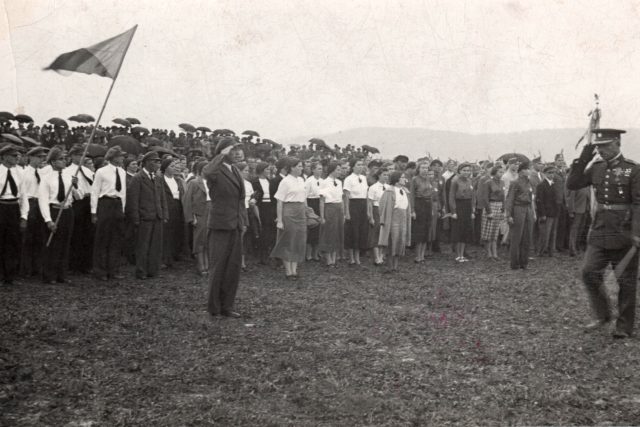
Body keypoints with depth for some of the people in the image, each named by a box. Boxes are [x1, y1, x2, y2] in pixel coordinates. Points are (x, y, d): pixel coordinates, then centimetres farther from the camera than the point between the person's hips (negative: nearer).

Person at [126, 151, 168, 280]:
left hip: (157, 218, 7)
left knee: (156, 247, 8)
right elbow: (133, 200, -9)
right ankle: (141, 273, 8)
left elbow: (163, 199, 20)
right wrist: (135, 219, -13)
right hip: (144, 218, -7)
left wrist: (165, 215, 10)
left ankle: (153, 271, 17)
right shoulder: (137, 179, -5)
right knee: (142, 246, 0)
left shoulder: (158, 180, 17)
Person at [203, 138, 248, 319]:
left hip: (235, 225, 8)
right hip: (220, 225, -8)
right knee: (218, 267, 1)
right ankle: (213, 308, 13)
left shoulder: (235, 170, 14)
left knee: (233, 267, 11)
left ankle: (226, 306, 21)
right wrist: (222, 154, -27)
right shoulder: (216, 170, -11)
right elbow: (207, 172, -38)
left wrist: (244, 221, 15)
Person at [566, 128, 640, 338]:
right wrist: (582, 159, -5)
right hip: (599, 232, 5)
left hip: (623, 233, -5)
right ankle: (603, 316, 20)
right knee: (590, 273, 1)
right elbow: (572, 184, 3)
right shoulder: (596, 167, 6)